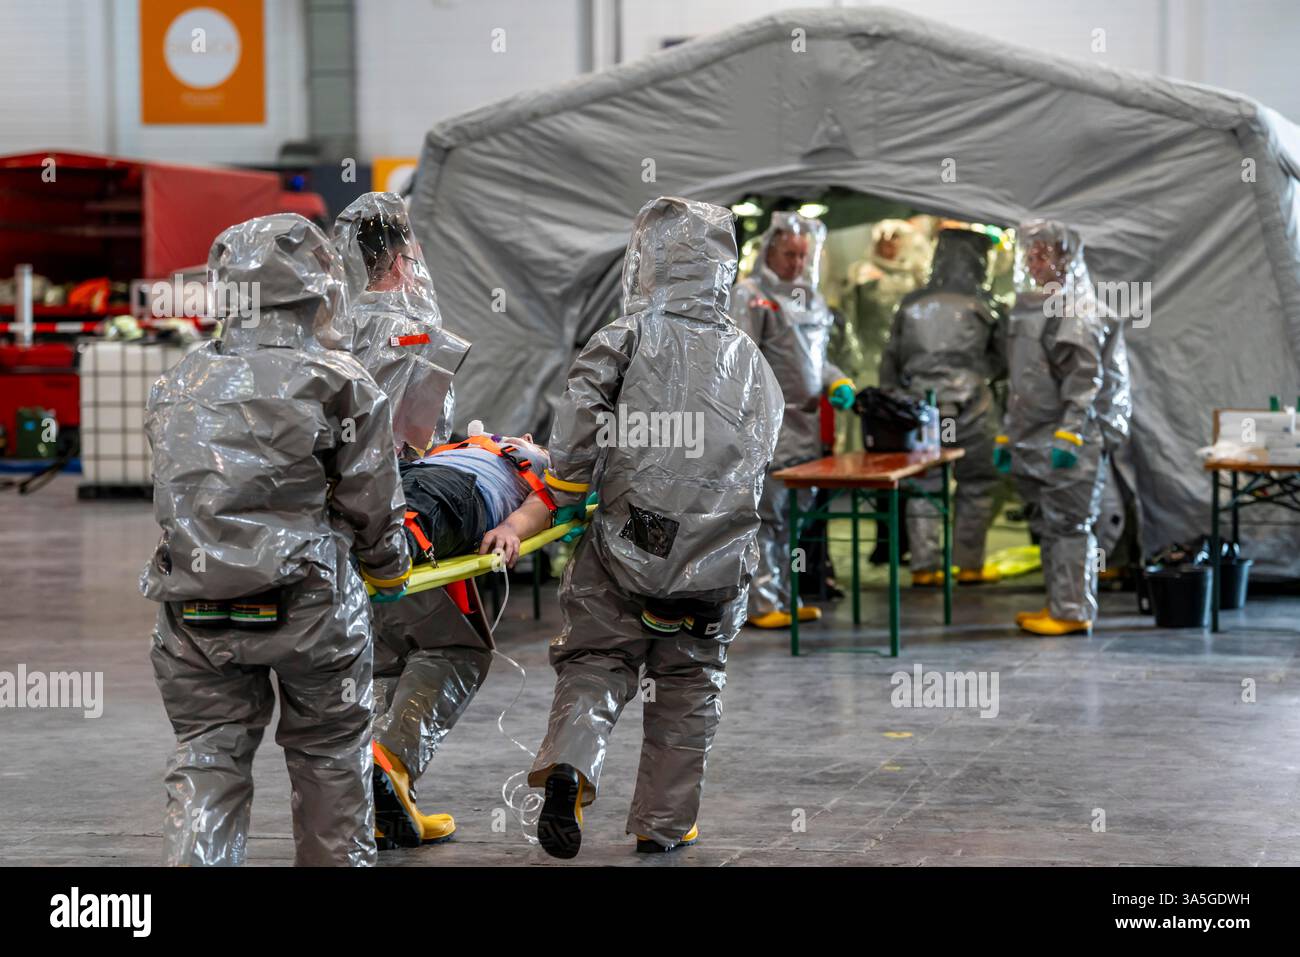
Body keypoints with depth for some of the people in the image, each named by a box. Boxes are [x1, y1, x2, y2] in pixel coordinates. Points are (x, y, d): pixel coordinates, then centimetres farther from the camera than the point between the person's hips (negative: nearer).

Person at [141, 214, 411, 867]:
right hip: (307, 604, -3)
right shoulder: (339, 384, -7)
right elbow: (368, 501, -2)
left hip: (193, 608, 3)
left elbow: (180, 494, 9)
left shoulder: (176, 387, 7)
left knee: (206, 758, 10)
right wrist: (389, 566, 16)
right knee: (330, 751, 15)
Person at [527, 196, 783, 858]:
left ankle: (567, 765, -18)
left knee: (594, 664, 8)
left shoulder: (628, 336, -1)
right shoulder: (750, 360, 13)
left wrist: (569, 488, -3)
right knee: (688, 688, 14)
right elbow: (761, 452, 15)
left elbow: (581, 411, -16)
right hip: (717, 557, 3)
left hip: (628, 541, -2)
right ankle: (662, 824, 20)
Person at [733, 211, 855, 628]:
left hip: (806, 423, 8)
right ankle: (763, 604, -2)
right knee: (768, 515, -6)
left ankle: (788, 597, 19)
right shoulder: (749, 296, -6)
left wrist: (838, 383, 8)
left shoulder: (809, 297, 18)